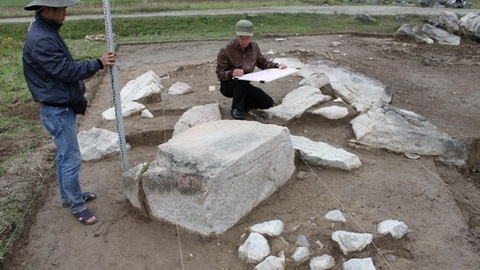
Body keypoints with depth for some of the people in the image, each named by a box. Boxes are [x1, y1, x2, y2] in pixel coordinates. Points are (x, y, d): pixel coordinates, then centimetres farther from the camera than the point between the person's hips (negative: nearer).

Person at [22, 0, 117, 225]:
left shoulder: (47, 32, 10)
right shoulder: (41, 40, -23)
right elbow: (66, 71, -25)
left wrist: (78, 96, 17)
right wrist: (98, 63, -21)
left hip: (63, 107, 10)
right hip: (57, 111, -10)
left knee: (64, 156, 20)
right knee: (72, 159, -1)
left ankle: (69, 195, 35)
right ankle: (76, 205, 14)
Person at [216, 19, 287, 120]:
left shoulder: (254, 46, -3)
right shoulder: (225, 51, -20)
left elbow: (263, 62, 10)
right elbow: (220, 74, -19)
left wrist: (277, 65, -7)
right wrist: (232, 73, -40)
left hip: (244, 86, 5)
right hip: (228, 85, -5)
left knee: (268, 103, -7)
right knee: (241, 80, -39)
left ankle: (242, 103, 11)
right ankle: (237, 108, -19)